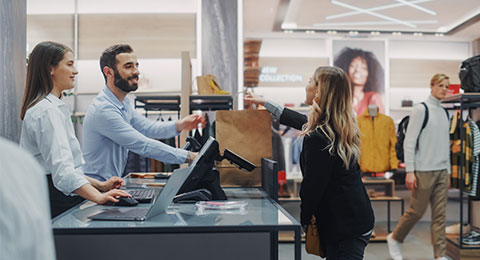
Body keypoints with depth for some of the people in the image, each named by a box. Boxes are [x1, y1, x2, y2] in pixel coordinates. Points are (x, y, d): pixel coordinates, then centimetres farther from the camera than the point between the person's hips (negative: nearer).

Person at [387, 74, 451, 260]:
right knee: (416, 211, 1)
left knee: (440, 214, 5)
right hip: (423, 171, -6)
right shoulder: (421, 110, -7)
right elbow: (409, 142, -11)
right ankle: (394, 238, 23)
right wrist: (410, 171, -15)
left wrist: (448, 171, 16)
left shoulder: (444, 113, 14)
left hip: (442, 172, 6)